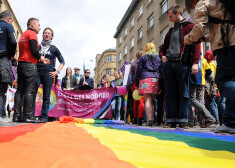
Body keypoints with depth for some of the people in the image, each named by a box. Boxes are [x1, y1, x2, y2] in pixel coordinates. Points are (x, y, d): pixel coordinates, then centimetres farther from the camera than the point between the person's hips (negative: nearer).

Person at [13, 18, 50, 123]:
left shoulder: (23, 35, 26)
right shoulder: (32, 33, -2)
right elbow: (34, 51, -16)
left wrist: (40, 60, 20)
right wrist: (41, 57, 3)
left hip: (21, 64, 9)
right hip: (29, 65, -9)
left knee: (20, 90, 5)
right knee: (29, 90, -10)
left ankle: (16, 116, 4)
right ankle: (28, 116, -11)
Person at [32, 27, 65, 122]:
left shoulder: (53, 48, 11)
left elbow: (62, 61, 12)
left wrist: (57, 71, 0)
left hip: (48, 73, -1)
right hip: (37, 72, 2)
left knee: (46, 96, 0)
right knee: (32, 93, -7)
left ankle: (44, 116, 4)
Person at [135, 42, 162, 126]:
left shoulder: (143, 58, 10)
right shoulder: (158, 58, 20)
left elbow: (138, 71, 6)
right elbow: (161, 71, 14)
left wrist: (136, 84, 9)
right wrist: (159, 81, 16)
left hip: (145, 78, -4)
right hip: (156, 79, 4)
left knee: (147, 100, -8)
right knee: (152, 101, 11)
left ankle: (149, 120, -17)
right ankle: (151, 119, 7)